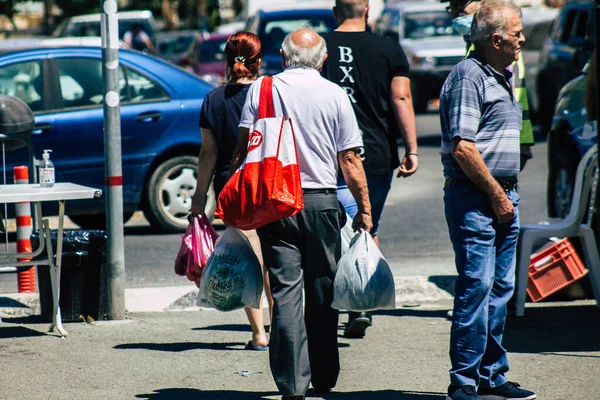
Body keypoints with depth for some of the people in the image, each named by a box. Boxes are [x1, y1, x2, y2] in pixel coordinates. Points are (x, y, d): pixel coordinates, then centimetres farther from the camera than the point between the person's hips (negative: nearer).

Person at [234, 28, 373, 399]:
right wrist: (364, 209, 6)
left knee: (286, 292, -1)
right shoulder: (334, 94, -1)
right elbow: (350, 160, -1)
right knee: (323, 293, 12)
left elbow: (244, 149, 0)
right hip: (321, 202, 0)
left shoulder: (261, 89, 1)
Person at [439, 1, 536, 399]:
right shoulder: (468, 75, -13)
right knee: (477, 285, -10)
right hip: (474, 196, -9)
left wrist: (508, 194, 15)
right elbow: (462, 147, -19)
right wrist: (496, 195, -15)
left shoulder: (503, 76, 17)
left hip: (503, 195, 9)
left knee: (501, 288, 11)